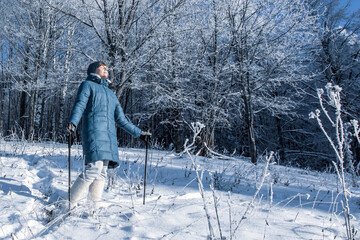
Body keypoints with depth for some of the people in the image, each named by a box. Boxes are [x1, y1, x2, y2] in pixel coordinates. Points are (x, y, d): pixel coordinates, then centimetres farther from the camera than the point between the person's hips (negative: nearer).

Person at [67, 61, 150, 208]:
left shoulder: (111, 94, 32)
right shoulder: (88, 85, 14)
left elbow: (121, 120, 32)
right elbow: (80, 105, -4)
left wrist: (139, 133, 29)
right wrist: (72, 122, -23)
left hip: (109, 135, 6)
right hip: (93, 131, -6)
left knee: (102, 172, -1)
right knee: (93, 169, -19)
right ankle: (70, 203, -10)